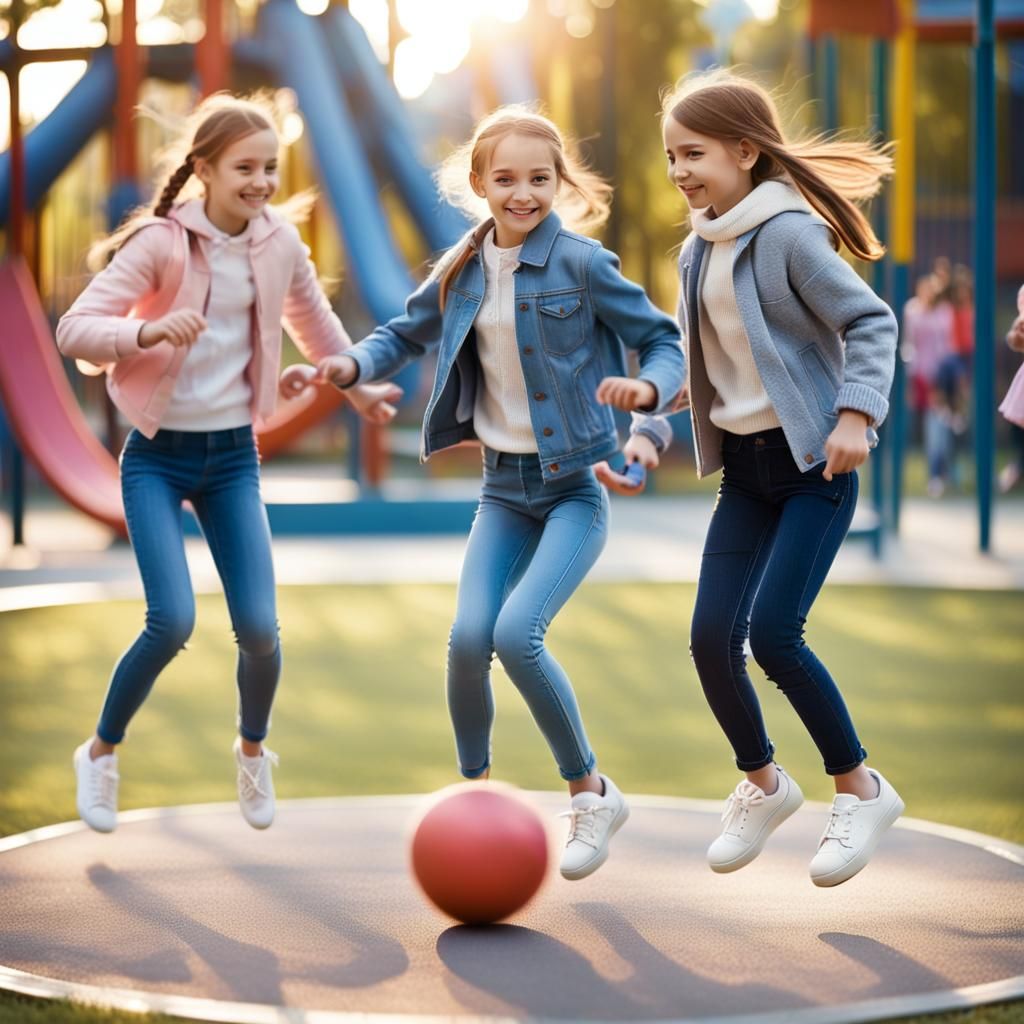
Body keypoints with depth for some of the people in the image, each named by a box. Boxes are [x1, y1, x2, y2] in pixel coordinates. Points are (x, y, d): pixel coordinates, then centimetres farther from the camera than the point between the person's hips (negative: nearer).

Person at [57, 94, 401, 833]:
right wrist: (150, 331, -35)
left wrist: (362, 390, 22)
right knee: (173, 621, -16)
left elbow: (314, 321, 18)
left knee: (260, 628, -6)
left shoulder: (280, 242, 0)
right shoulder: (161, 243, -14)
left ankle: (253, 750, 26)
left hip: (233, 455, 4)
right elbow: (74, 329, -20)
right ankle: (101, 752, 11)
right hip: (157, 457, -4)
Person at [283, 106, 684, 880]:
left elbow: (665, 339, -5)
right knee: (469, 635, -12)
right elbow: (408, 334, 18)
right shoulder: (464, 271, 4)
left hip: (575, 487, -4)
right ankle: (474, 791, 12)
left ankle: (590, 792, 0)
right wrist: (351, 366, -1)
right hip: (503, 487, 4)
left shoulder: (581, 263, -11)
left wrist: (648, 387, -27)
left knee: (518, 633, -21)